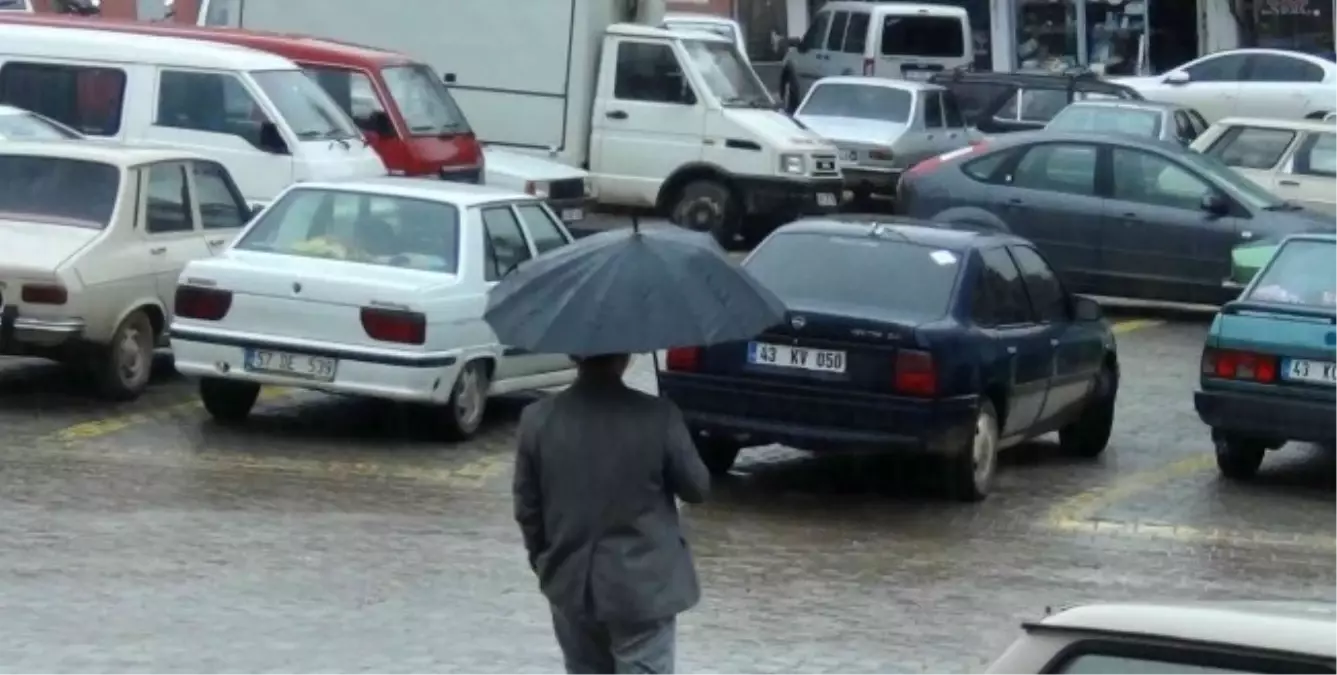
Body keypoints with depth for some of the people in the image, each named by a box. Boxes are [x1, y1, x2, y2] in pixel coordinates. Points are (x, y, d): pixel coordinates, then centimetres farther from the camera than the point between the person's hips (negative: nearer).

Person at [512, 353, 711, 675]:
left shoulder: (538, 420, -8)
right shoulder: (658, 417, -15)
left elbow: (526, 508, 1)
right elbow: (696, 488, -3)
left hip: (572, 584, 3)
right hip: (643, 585, -3)